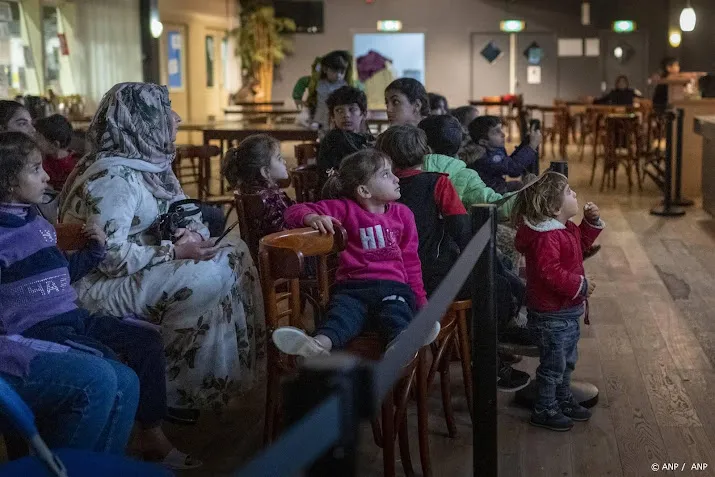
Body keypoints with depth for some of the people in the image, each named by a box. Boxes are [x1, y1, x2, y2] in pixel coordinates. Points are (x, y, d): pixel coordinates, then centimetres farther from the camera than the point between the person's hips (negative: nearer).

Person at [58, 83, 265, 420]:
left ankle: (229, 370, 4)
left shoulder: (149, 161, 6)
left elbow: (187, 213, 13)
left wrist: (192, 233, -10)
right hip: (99, 285, -10)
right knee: (210, 277, -25)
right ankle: (168, 389, -11)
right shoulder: (114, 176, -23)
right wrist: (173, 252, -25)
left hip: (137, 270, 10)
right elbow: (109, 256, -29)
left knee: (235, 252, 0)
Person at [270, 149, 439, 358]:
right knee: (343, 309, -36)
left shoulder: (402, 213, 21)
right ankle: (321, 343, -67)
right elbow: (295, 211, 8)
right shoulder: (346, 209, 12)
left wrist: (420, 299, 16)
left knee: (395, 309, -36)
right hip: (353, 286, -1)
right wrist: (313, 217, -16)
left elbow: (410, 261, 23)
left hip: (393, 285, 2)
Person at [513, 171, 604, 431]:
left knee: (567, 360, 23)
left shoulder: (565, 228, 5)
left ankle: (564, 400, 40)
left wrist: (591, 222, 5)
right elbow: (550, 273, -33)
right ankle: (544, 410, 19)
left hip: (568, 310, 10)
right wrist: (580, 285, -25)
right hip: (552, 314, -10)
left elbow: (581, 242, 22)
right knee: (553, 364, 3)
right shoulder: (545, 237, -28)